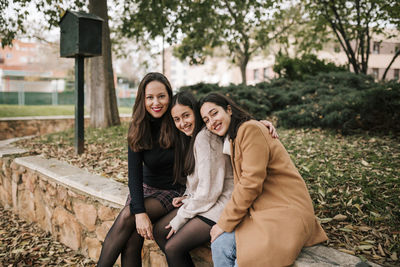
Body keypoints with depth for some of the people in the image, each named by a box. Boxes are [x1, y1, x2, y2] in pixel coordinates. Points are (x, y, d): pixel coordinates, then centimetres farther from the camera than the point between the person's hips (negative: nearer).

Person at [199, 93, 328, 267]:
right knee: (220, 245, -11)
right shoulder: (234, 138, 18)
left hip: (286, 212, -8)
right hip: (262, 211, 8)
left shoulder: (250, 129, -12)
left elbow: (251, 182, -19)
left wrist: (225, 223, -12)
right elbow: (242, 184, 14)